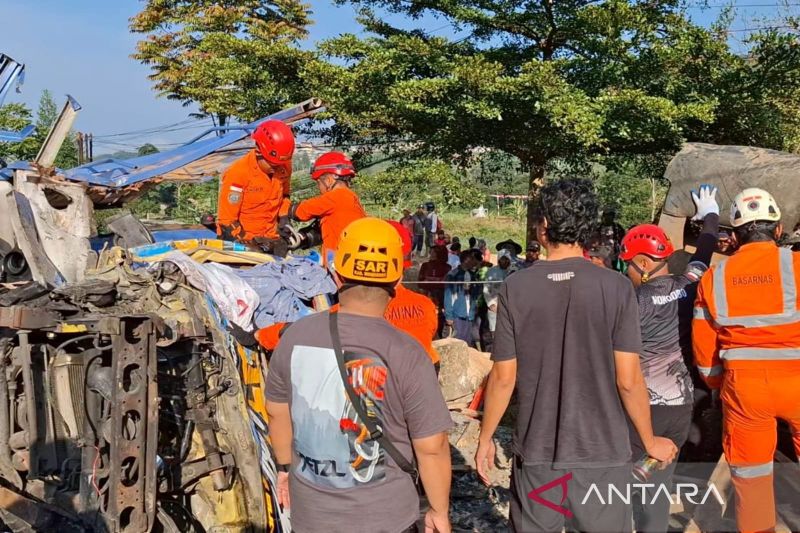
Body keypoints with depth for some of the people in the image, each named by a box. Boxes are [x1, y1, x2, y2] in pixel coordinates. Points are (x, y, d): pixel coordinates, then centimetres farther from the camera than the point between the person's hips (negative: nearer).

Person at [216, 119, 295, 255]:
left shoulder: (284, 166, -4)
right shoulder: (238, 173, -18)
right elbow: (226, 220, -13)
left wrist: (284, 218, 3)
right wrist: (251, 241, -19)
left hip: (269, 238, 4)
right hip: (240, 240, -4)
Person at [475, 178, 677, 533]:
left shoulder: (515, 288, -8)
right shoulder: (616, 287, -10)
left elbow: (503, 378, -6)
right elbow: (628, 380, -9)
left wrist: (485, 438, 8)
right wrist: (650, 441, 7)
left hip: (536, 451, 1)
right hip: (602, 451, 0)